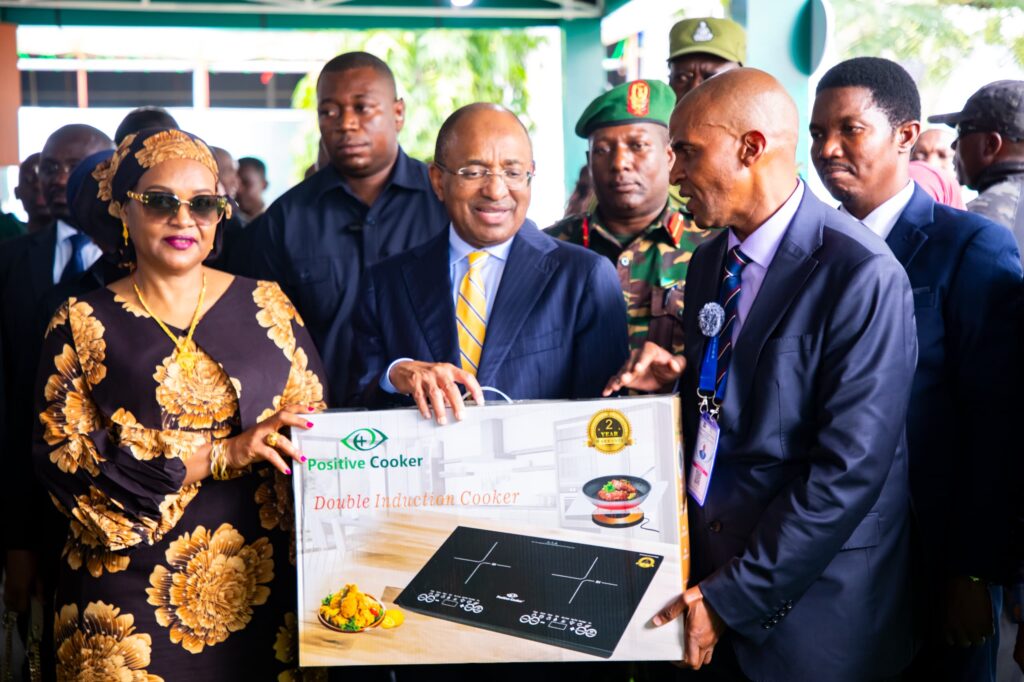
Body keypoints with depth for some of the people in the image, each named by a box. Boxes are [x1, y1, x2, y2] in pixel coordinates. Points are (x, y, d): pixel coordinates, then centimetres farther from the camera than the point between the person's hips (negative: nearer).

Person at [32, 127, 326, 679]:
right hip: (133, 593, -1)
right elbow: (64, 462, -8)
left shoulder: (264, 305, 5)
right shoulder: (81, 325, 1)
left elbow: (315, 429, 7)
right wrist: (220, 454, -16)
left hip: (261, 583, 2)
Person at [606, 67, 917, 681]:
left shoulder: (863, 276, -18)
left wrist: (731, 598, -18)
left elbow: (850, 470, -21)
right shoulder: (709, 262, 6)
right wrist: (676, 379, -6)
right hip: (710, 563, 6)